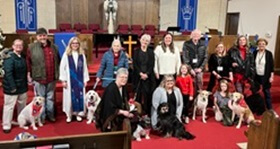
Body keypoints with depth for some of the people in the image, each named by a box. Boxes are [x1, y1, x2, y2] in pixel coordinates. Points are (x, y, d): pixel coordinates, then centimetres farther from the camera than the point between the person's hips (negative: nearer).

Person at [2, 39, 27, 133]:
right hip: (12, 87, -8)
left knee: (22, 105, 19)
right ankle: (6, 126, 11)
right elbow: (8, 73, -22)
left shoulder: (23, 57, 9)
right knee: (9, 106, 1)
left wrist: (26, 83, 9)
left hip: (22, 86, 8)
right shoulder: (9, 57, -16)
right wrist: (12, 87, -24)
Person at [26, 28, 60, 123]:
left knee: (50, 97, 15)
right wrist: (29, 75, -7)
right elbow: (28, 62, -4)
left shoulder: (54, 47, 5)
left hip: (51, 78, 3)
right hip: (38, 78, -3)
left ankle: (50, 115, 28)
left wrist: (57, 74, 9)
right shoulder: (32, 47, -5)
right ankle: (41, 117, 19)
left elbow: (58, 61, 12)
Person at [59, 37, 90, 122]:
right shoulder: (66, 55, -3)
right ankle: (69, 115, 14)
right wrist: (63, 80, -7)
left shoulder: (82, 55, 4)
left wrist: (85, 80, 5)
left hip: (80, 80, 2)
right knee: (70, 97, 3)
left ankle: (78, 113, 17)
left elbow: (85, 68, 7)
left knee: (80, 96, 4)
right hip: (70, 80, -2)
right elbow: (62, 68, -3)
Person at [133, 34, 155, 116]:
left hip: (148, 76, 0)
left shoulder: (151, 52, 10)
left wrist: (147, 74, -12)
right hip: (138, 76, 0)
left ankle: (148, 113, 4)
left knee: (148, 94, -3)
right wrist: (141, 73, -12)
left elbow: (152, 65, 2)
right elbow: (134, 64, 0)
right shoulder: (136, 51, 8)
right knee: (138, 94, -2)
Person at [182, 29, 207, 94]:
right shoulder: (186, 44, -2)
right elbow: (185, 58, -6)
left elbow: (205, 57, 5)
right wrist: (190, 69, -10)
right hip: (190, 68, -2)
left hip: (199, 68, 2)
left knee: (200, 83, 3)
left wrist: (201, 68, -5)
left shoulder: (203, 44, 6)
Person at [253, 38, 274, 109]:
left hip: (265, 77, -3)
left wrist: (271, 76, -8)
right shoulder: (254, 53, 1)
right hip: (256, 76, 3)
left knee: (267, 93, 4)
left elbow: (271, 66, -4)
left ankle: (270, 109, 14)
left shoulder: (269, 53, -6)